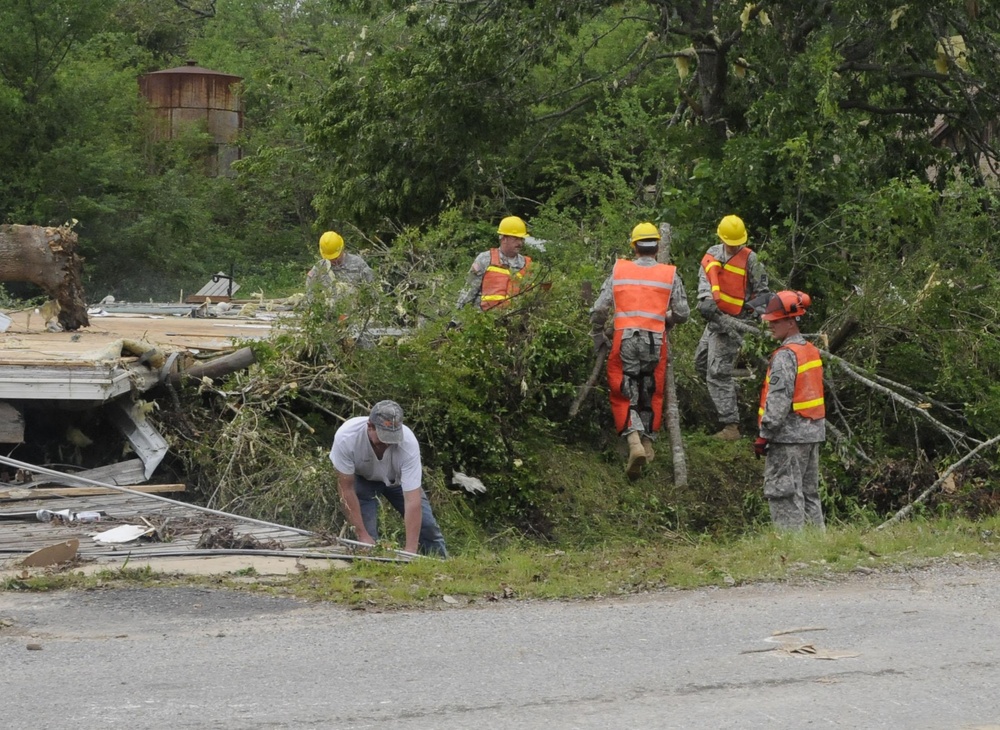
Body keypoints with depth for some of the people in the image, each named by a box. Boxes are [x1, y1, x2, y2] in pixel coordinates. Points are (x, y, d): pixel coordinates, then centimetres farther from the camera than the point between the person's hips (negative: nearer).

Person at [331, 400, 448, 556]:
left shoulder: (408, 443, -38)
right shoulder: (346, 437, -38)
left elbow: (412, 500, -38)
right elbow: (346, 489, -26)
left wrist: (410, 549, -42)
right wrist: (362, 535, -27)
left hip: (397, 478, 1)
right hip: (361, 478, -1)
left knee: (427, 527, -4)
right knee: (367, 541, -16)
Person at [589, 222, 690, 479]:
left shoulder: (619, 270, 5)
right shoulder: (670, 275, 4)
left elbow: (599, 308, 2)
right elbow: (682, 313, 5)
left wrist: (597, 335, 18)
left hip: (625, 340, -1)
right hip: (656, 341, 1)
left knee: (623, 395, 3)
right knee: (651, 393, 17)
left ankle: (634, 440, -18)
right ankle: (648, 443, 22)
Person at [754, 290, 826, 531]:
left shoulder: (786, 355, -15)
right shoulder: (811, 350, 14)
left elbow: (779, 398, -19)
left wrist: (764, 434, -16)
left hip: (789, 434, -9)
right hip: (813, 432, 9)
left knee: (785, 493, -7)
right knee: (809, 492, 14)